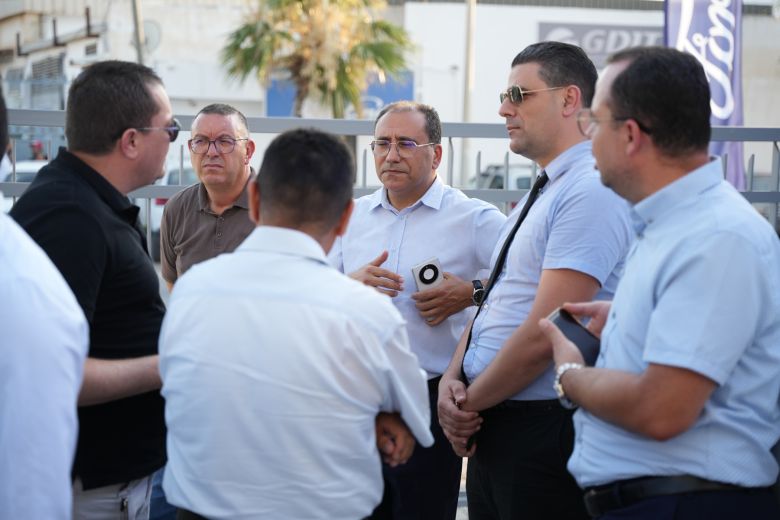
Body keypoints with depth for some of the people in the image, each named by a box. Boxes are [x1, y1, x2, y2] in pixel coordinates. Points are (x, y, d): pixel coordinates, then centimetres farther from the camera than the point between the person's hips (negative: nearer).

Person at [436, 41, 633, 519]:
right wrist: (453, 381, 1)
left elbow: (543, 335, -22)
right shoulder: (541, 193, 15)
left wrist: (470, 402, -11)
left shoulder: (591, 191, -17)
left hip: (545, 428, -9)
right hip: (490, 425, 9)